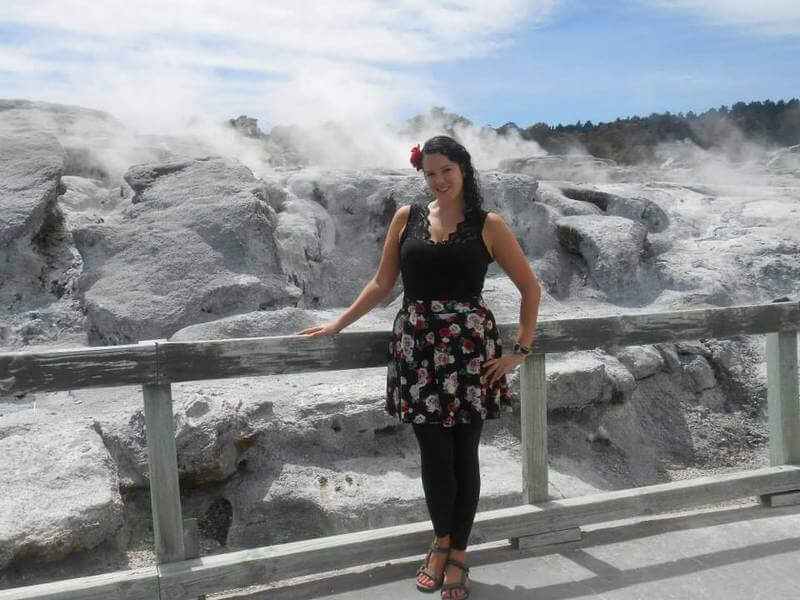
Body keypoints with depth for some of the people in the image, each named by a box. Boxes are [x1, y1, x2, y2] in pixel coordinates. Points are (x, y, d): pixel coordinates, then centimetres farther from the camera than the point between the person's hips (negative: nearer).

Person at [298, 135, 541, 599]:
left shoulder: (488, 225, 0)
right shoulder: (406, 218, 6)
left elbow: (531, 288, 3)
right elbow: (382, 284, 12)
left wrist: (521, 350, -2)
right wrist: (337, 325, 12)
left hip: (471, 348, -1)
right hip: (417, 347, 2)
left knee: (464, 455, 7)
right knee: (434, 454, 7)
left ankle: (458, 553, 28)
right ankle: (441, 541, 33)